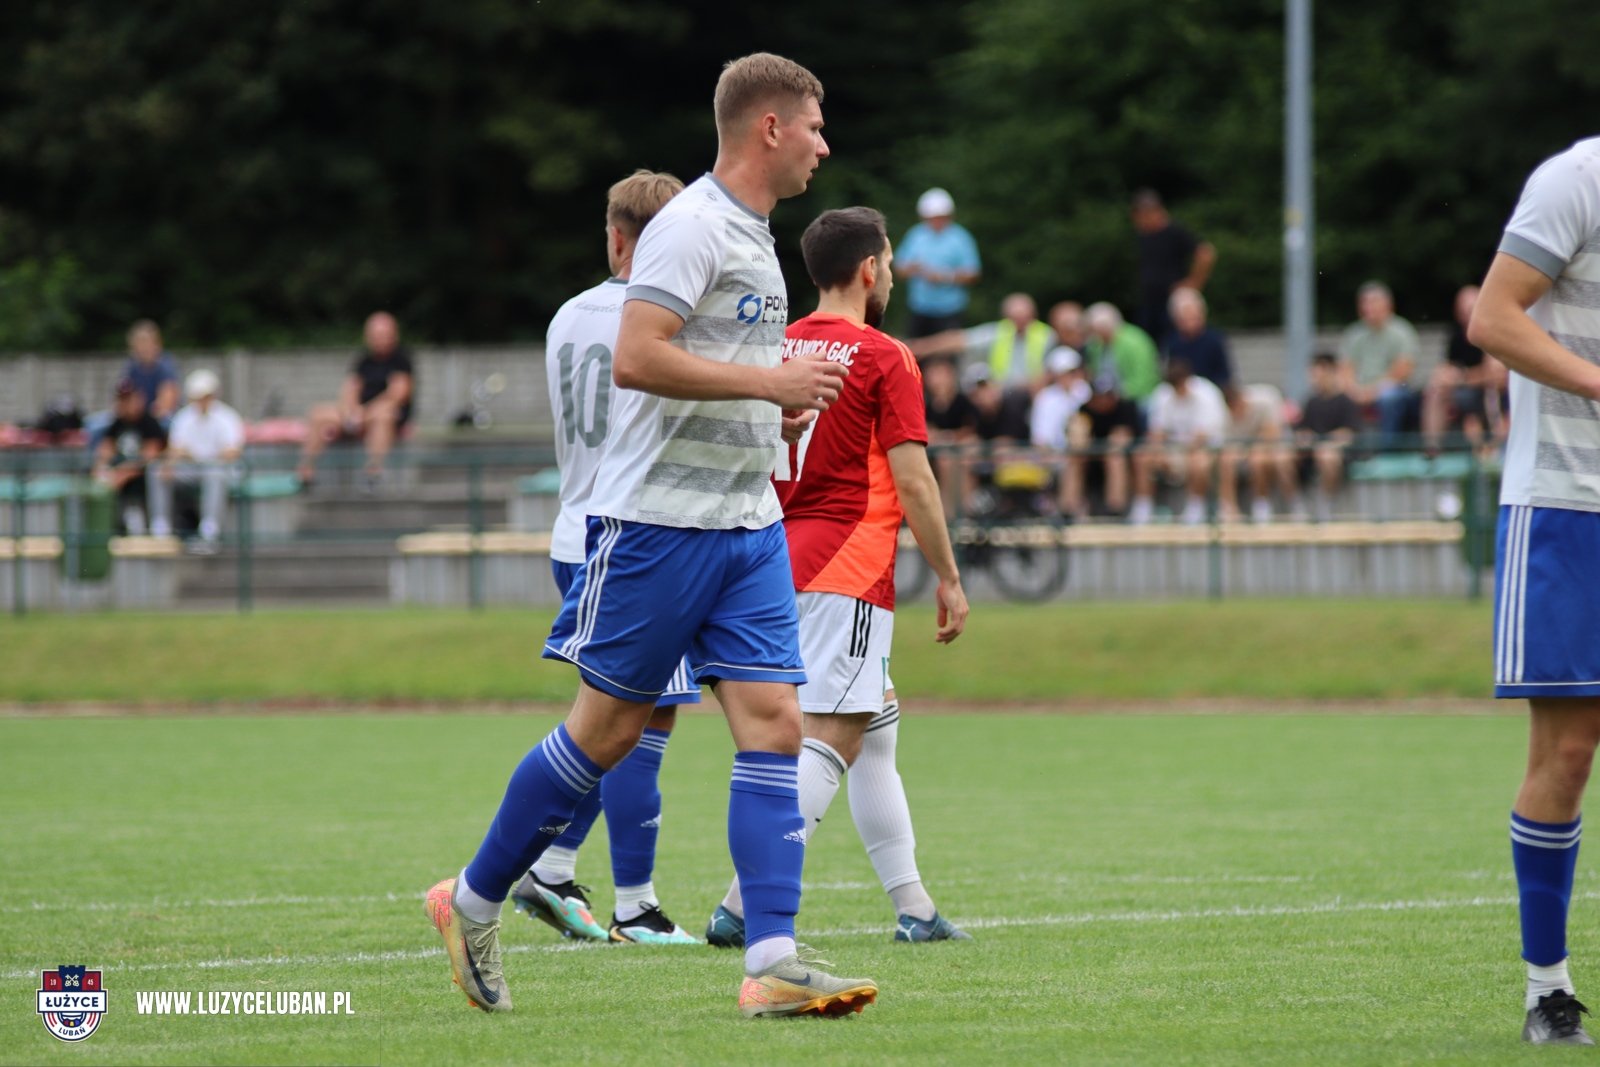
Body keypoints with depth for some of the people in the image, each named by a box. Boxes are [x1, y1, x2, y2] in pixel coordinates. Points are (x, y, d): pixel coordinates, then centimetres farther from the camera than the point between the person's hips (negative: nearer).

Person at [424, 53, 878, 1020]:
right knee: (609, 729, 0)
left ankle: (772, 965, -8)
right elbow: (635, 359, -24)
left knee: (775, 725, -4)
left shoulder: (753, 237, 16)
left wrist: (781, 403, 11)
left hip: (747, 524, 8)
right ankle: (474, 901, 18)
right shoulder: (693, 226, -14)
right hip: (660, 518, -8)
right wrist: (769, 381, -21)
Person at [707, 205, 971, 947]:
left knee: (877, 729, 16)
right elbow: (911, 478, -10)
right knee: (830, 741, -11)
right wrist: (948, 579, -3)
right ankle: (744, 903, -22)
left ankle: (912, 906, 17)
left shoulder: (777, 350, 11)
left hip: (782, 562, 8)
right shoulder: (884, 358, -7)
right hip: (848, 570, -8)